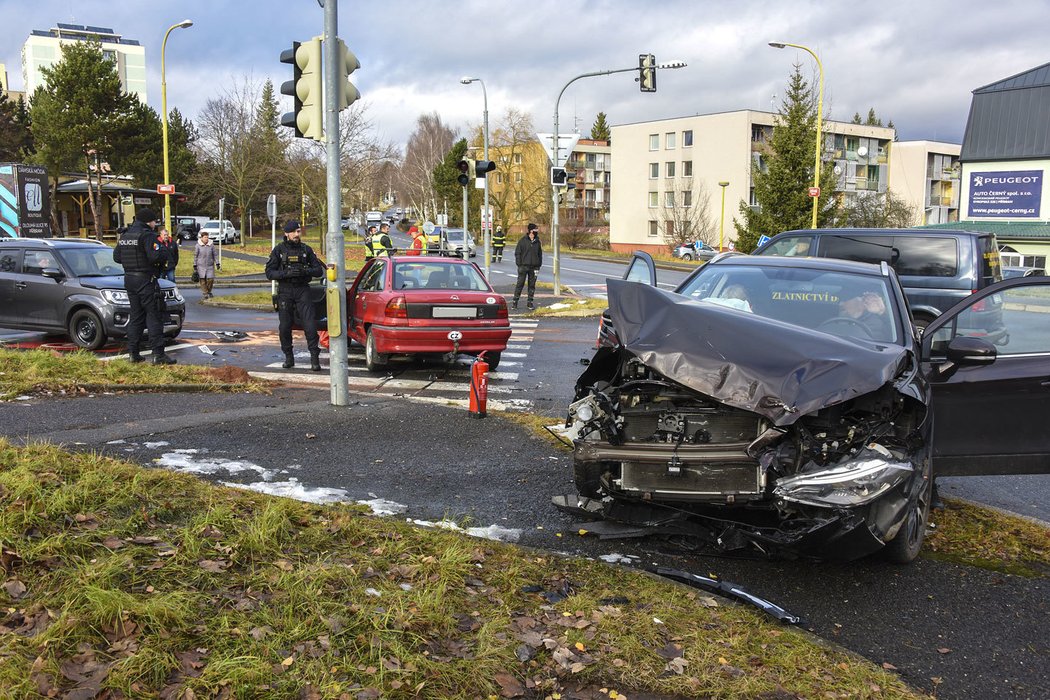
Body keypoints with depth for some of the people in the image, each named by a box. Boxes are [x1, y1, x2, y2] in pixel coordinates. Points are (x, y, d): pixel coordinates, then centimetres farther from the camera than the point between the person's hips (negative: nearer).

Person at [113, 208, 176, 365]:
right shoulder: (147, 235, -14)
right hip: (145, 280, -8)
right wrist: (165, 254, -5)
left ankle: (133, 353, 14)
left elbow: (116, 257, 16)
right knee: (154, 317, -5)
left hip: (129, 279, 8)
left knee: (136, 316, 14)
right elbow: (156, 256, -24)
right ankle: (158, 354, -7)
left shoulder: (124, 235, 12)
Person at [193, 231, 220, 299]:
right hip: (201, 266, -1)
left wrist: (217, 263, -1)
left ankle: (209, 292, 20)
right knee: (203, 280, -1)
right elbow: (195, 256, 3)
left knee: (210, 279, -4)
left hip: (210, 265, 1)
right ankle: (204, 293, 9)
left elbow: (215, 255, 5)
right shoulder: (198, 246, -3)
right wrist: (195, 265, 1)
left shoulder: (211, 245, 0)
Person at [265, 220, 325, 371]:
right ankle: (289, 358, 17)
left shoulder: (306, 249, 6)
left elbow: (319, 270, 6)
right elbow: (269, 272, -2)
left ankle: (315, 358, -5)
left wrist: (306, 271, -14)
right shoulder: (279, 250, 2)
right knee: (284, 327, 3)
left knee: (310, 325, -9)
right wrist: (286, 273, -18)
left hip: (302, 290, 0)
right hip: (285, 291, 0)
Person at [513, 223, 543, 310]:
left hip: (534, 267, 4)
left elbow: (540, 254, 15)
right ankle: (515, 301, 5)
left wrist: (539, 265, 7)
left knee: (532, 285, 7)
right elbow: (517, 253, -2)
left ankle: (530, 302, 15)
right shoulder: (523, 241, -4)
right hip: (524, 266, -3)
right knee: (520, 284, -2)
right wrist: (519, 264, -9)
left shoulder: (537, 242, 7)